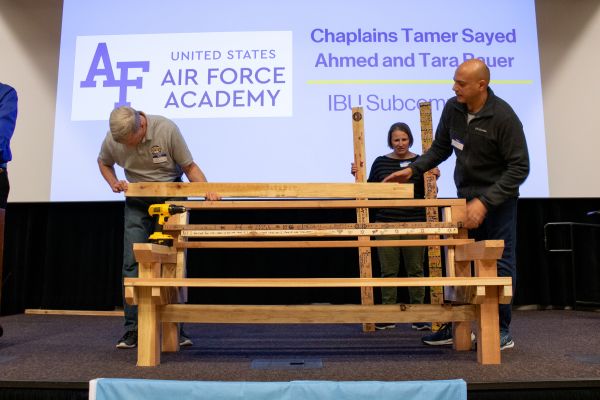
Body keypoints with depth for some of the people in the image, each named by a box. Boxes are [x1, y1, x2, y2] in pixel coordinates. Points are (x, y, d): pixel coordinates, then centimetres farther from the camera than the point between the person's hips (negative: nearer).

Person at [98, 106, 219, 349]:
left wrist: (208, 192, -27)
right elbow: (104, 162, 11)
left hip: (171, 197, -2)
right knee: (132, 263, -4)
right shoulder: (112, 139, -13)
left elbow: (189, 167, -14)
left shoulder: (166, 129, -22)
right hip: (137, 202, 2)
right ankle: (132, 329, 5)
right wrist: (113, 183, -7)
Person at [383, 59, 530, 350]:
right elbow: (440, 148, 9)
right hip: (466, 196, 6)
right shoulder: (452, 108, -4)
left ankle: (502, 331, 16)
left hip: (498, 198, -5)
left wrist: (485, 202, -25)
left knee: (500, 264, 2)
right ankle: (455, 325, 20)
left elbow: (519, 168, -19)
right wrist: (412, 169, -3)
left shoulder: (503, 116, -20)